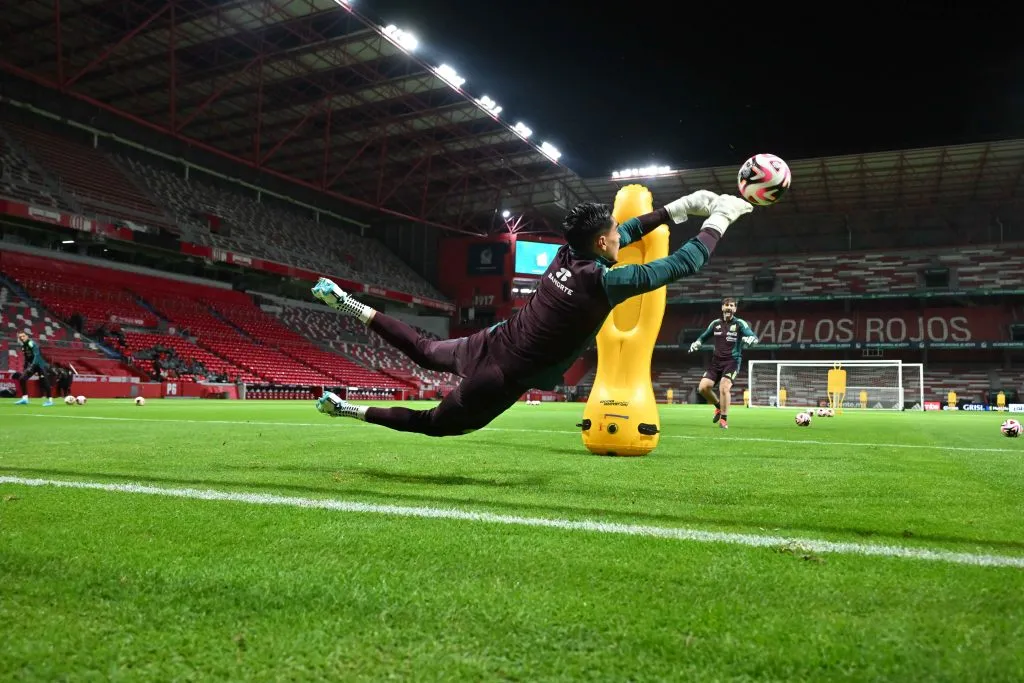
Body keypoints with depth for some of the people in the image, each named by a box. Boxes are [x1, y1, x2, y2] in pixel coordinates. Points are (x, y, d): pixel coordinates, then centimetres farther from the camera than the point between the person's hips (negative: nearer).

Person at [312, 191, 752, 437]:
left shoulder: (567, 255, -2)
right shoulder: (604, 283, -23)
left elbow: (626, 232, 17)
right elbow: (683, 264, -17)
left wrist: (679, 208, 18)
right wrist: (718, 219, -3)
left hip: (490, 343, 7)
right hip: (503, 377, -6)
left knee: (425, 353, 30)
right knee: (437, 424, 14)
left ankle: (347, 304, 24)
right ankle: (350, 410, 9)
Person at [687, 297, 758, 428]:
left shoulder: (740, 323, -3)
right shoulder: (715, 323, 9)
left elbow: (754, 337, -14)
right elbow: (704, 336, 23)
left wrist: (749, 340, -37)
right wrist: (696, 343, 2)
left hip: (732, 361, -4)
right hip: (716, 361, 4)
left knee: (724, 388, -22)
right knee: (703, 387, -9)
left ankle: (724, 419, -4)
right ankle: (718, 406, 21)